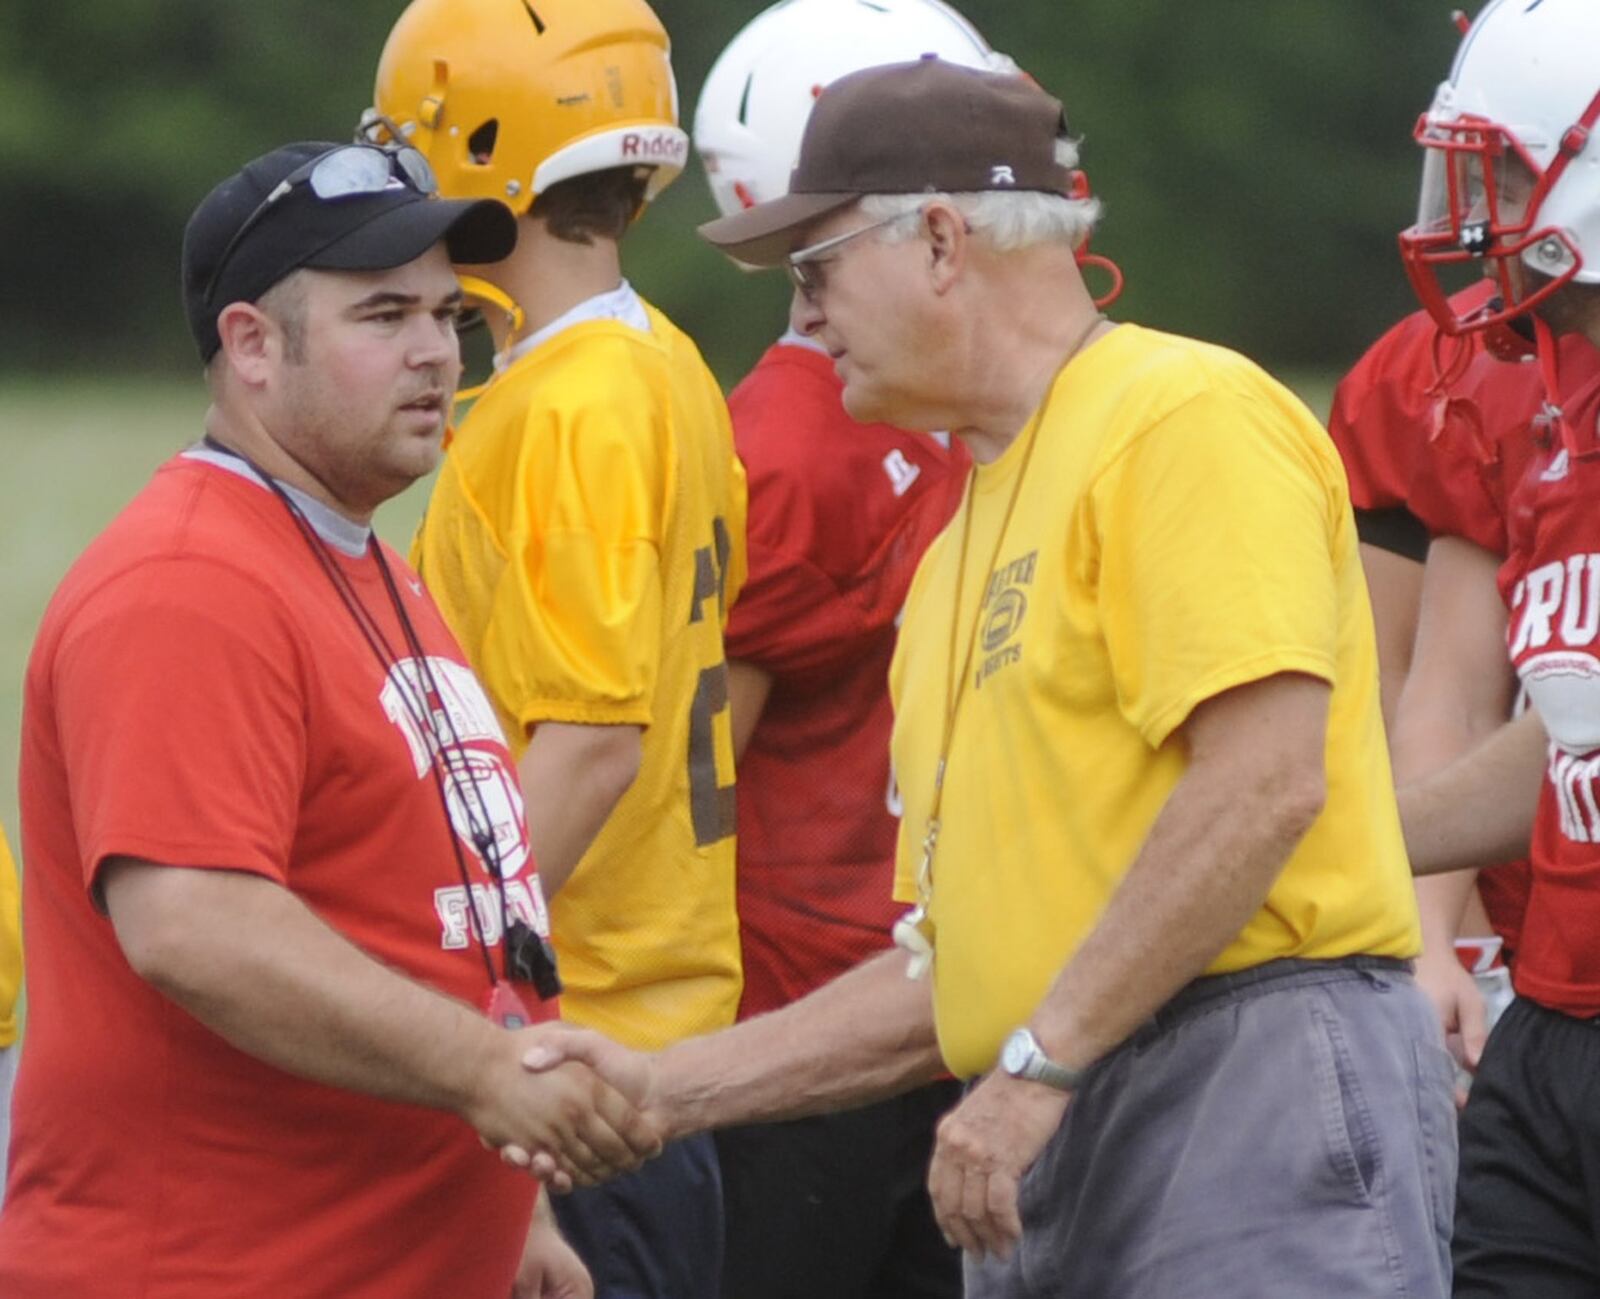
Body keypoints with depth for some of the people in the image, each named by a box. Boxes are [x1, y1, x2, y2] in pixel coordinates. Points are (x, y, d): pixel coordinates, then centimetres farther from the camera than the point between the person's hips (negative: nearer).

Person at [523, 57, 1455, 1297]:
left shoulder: (1183, 422, -6)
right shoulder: (960, 556, 23)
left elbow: (1263, 782, -18)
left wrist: (1037, 1065, -17)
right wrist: (672, 1089, 17)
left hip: (1260, 1086, -9)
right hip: (1061, 1131, 9)